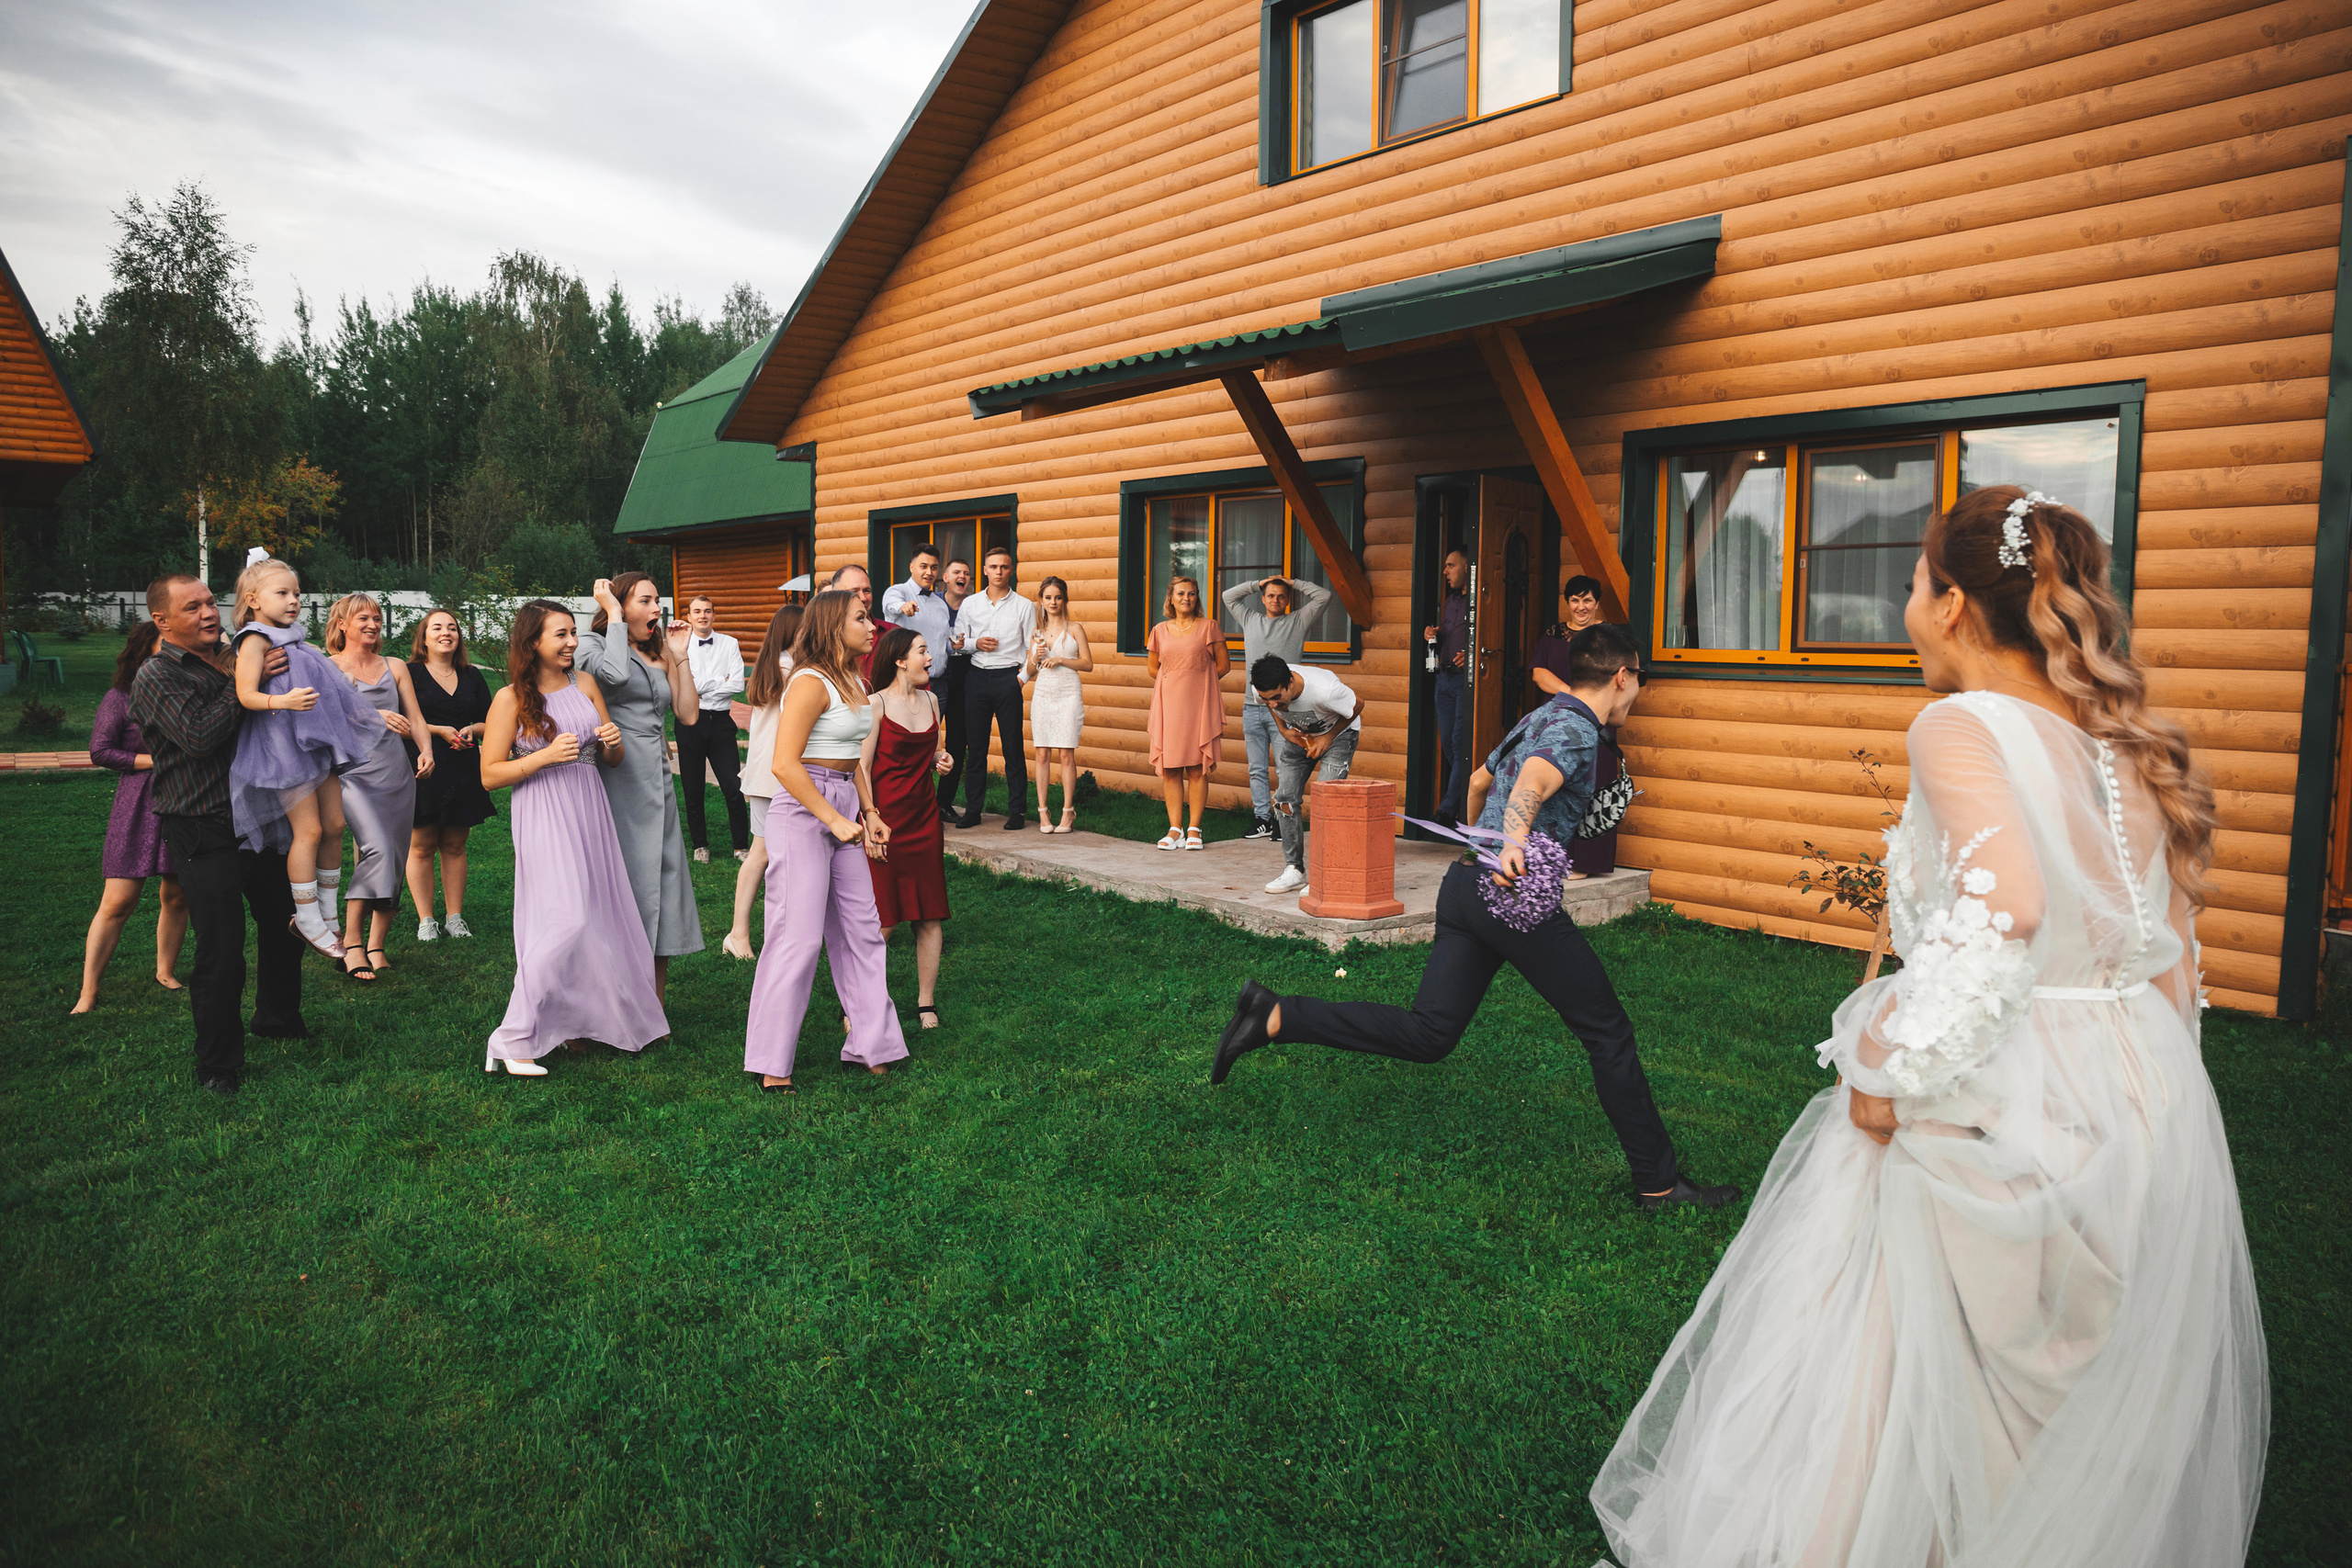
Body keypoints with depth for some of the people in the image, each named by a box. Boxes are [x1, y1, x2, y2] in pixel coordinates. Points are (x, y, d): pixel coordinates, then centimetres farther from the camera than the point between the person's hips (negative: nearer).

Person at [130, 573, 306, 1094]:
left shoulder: (230, 658, 12)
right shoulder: (156, 676, -8)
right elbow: (198, 736, -24)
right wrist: (247, 681, -20)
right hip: (204, 835, -7)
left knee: (285, 923, 19)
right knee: (221, 953, -4)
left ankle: (278, 1017, 42)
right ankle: (218, 1065, 13)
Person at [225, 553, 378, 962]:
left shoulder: (295, 640, 16)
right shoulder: (255, 640, -9)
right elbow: (246, 695, -19)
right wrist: (284, 702, -36)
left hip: (315, 741, 8)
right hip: (284, 743, -8)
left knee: (335, 825, 9)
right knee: (308, 830, -8)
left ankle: (328, 914, 20)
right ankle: (308, 921, 2)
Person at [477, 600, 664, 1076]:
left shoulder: (585, 685, 11)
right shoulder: (511, 698, -4)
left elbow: (612, 762, 16)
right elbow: (490, 775, -5)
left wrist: (614, 742, -7)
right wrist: (546, 756, -17)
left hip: (590, 813, 6)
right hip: (544, 817, -6)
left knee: (597, 918, 8)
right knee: (565, 920, -14)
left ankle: (573, 1023, 25)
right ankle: (514, 1039, -5)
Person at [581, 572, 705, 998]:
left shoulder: (660, 655, 20)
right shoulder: (593, 644, 1)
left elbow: (688, 714, 13)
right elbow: (614, 674, -23)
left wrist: (680, 658, 10)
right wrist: (614, 615, -11)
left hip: (657, 781, 7)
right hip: (617, 780, -7)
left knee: (663, 882, 7)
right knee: (625, 881, -8)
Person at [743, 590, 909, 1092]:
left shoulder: (854, 682, 13)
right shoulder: (811, 682, -14)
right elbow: (784, 763, -20)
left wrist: (869, 814, 11)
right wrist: (835, 820, -18)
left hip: (844, 812, 9)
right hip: (803, 812, -9)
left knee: (862, 929, 11)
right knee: (798, 937, -4)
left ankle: (871, 1044, 22)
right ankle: (772, 1068, 8)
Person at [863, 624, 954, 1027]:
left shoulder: (930, 700, 11)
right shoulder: (877, 704, -8)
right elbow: (862, 768, -11)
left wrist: (940, 762, 2)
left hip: (925, 817, 6)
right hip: (887, 817, -6)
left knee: (930, 917, 6)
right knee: (881, 922, -4)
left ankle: (926, 1004, 17)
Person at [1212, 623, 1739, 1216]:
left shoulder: (1538, 717, 22)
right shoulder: (1576, 730, -7)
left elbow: (1478, 781, 36)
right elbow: (1532, 784, -28)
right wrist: (1514, 845, -47)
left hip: (1464, 883, 9)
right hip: (1515, 895, -9)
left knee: (1427, 1034, 4)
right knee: (1608, 1032, 5)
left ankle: (1274, 1017, -5)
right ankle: (1658, 1182, 14)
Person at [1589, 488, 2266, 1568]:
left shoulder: (1961, 725, -15)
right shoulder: (2126, 750, 8)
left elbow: (1999, 908, -31)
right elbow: (2173, 962, 11)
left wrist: (1888, 1067, -22)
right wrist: (2138, 1079, 21)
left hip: (1999, 1121, -7)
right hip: (2150, 1106, 8)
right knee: (2102, 1436, 23)